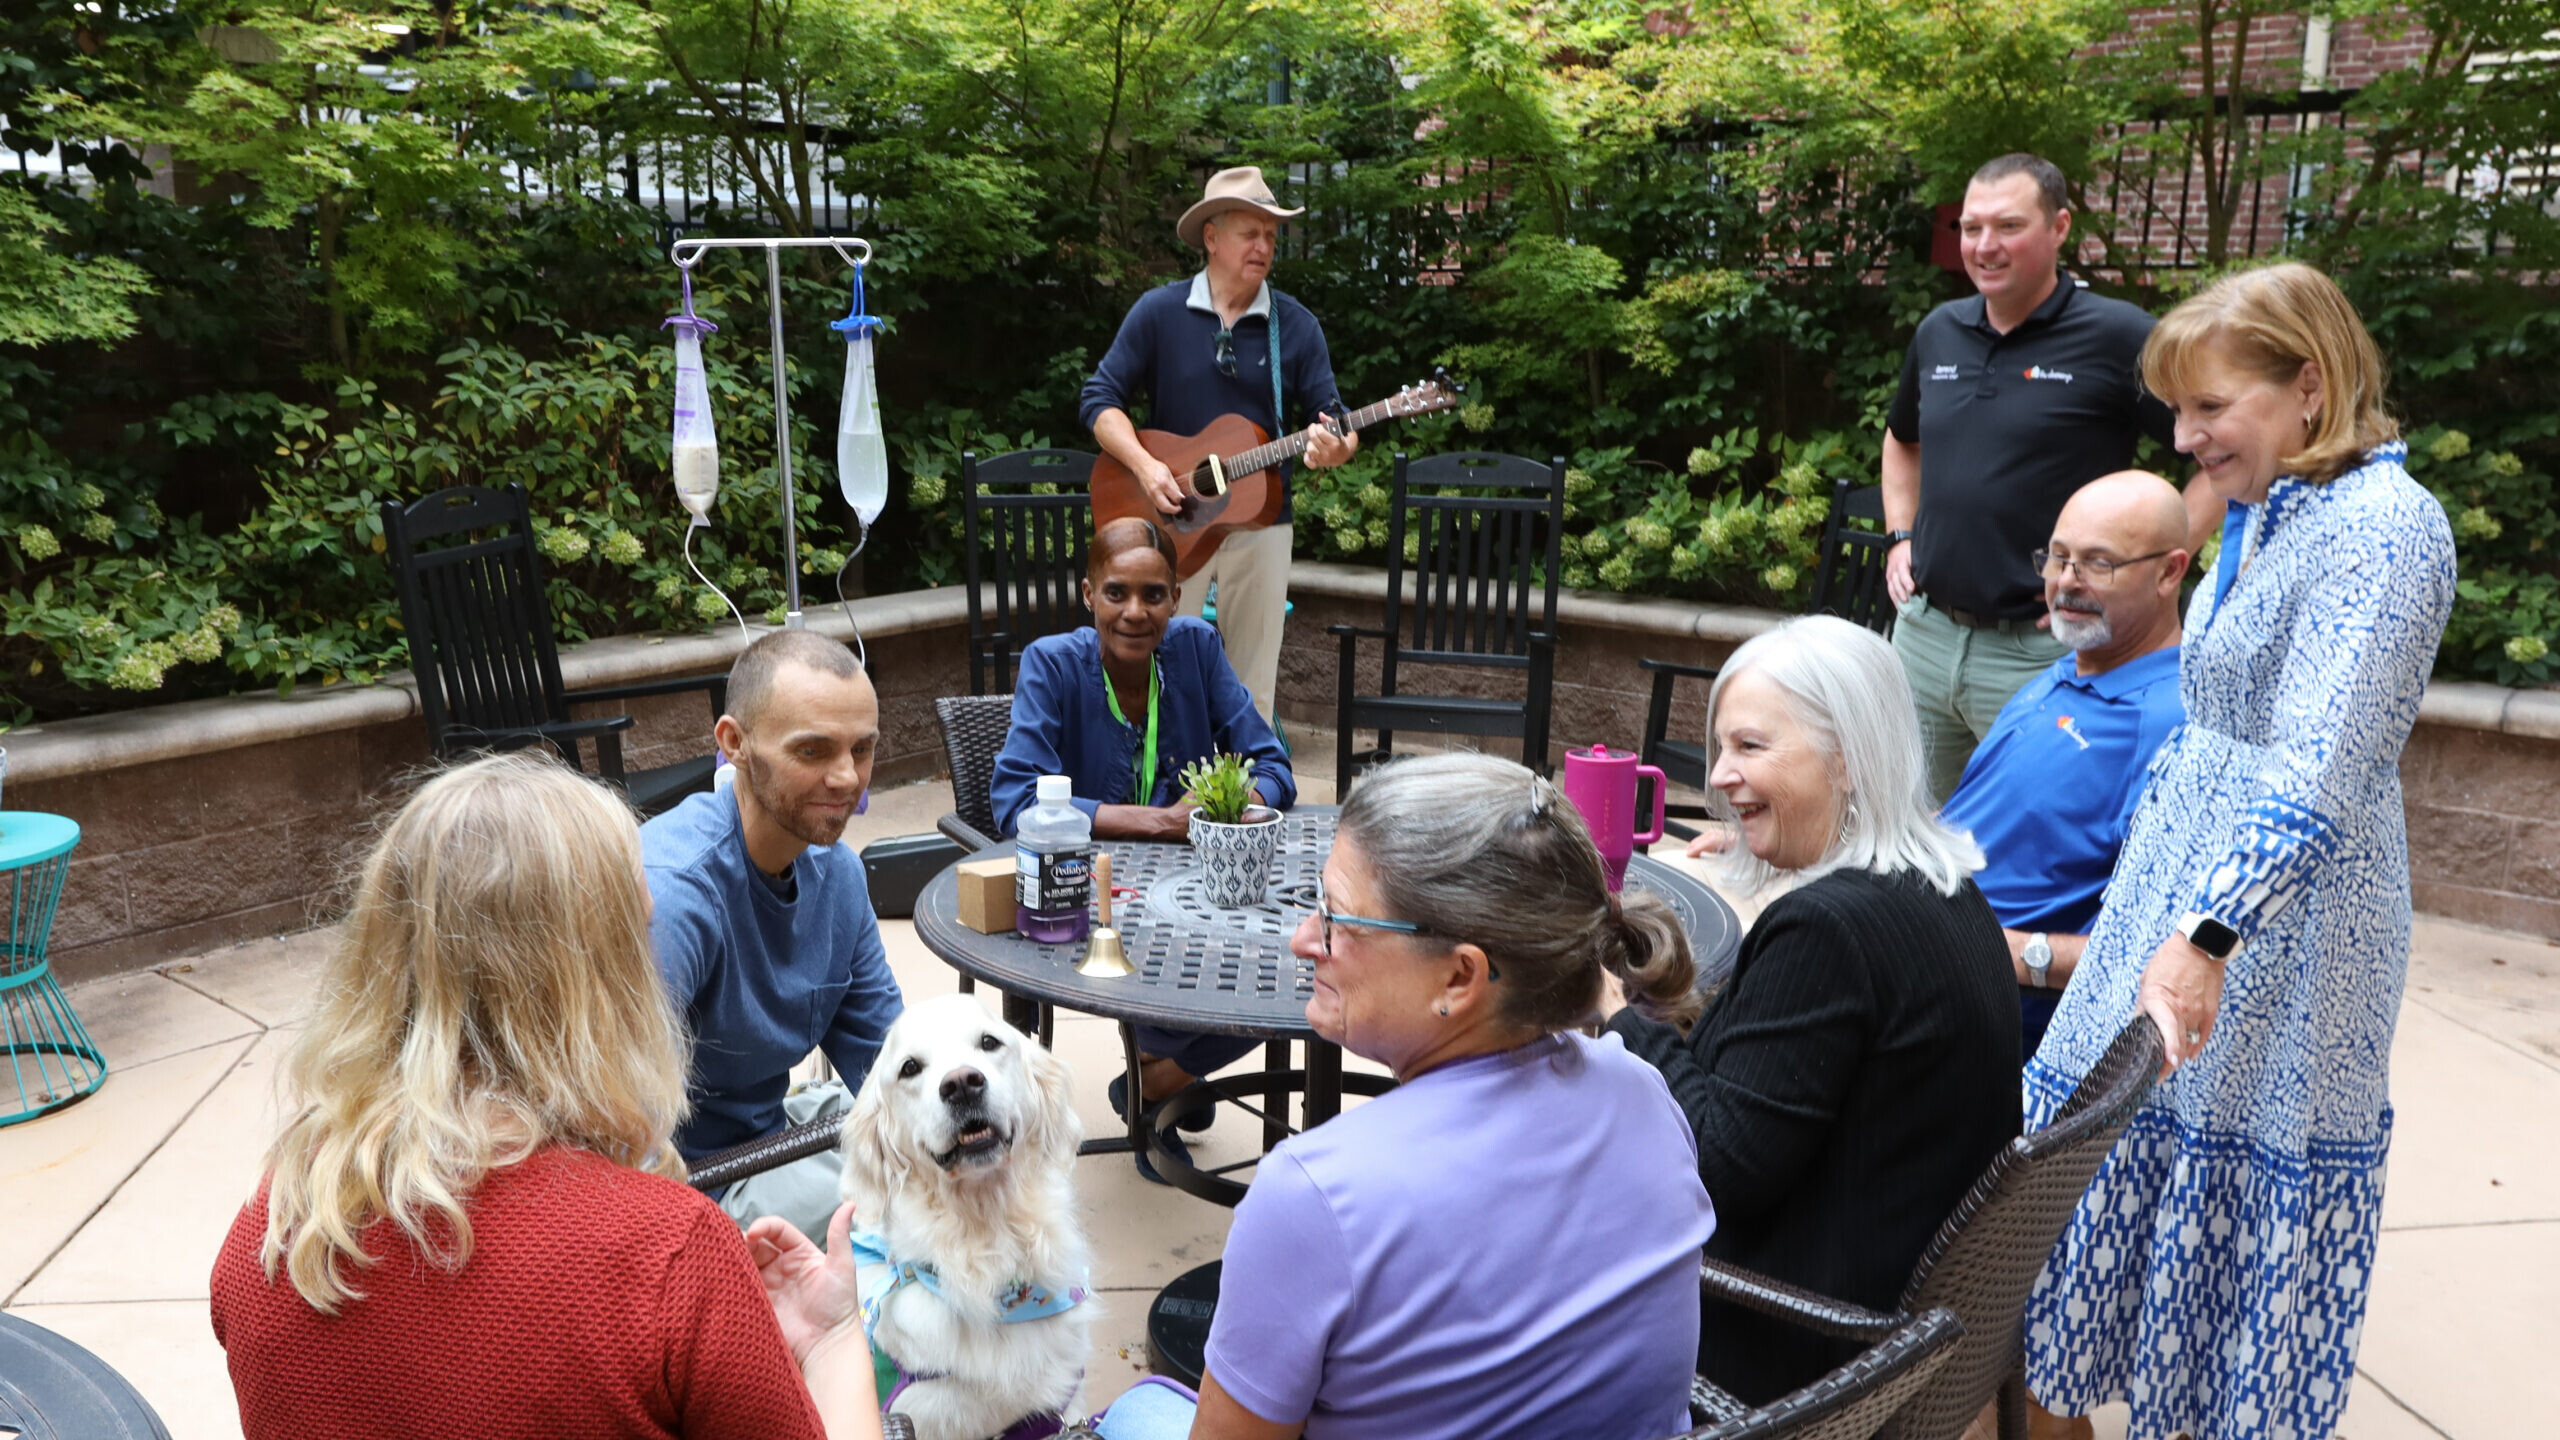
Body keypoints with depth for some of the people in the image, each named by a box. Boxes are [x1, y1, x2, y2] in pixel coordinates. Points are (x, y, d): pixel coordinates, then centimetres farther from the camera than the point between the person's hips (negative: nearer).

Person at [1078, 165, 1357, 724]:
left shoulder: (1295, 325, 1)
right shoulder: (1158, 311, -3)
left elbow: (1335, 418, 0)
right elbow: (1100, 399, -3)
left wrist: (1339, 446, -24)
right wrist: (1145, 465, -19)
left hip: (1260, 524, 2)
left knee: (1253, 687, 8)